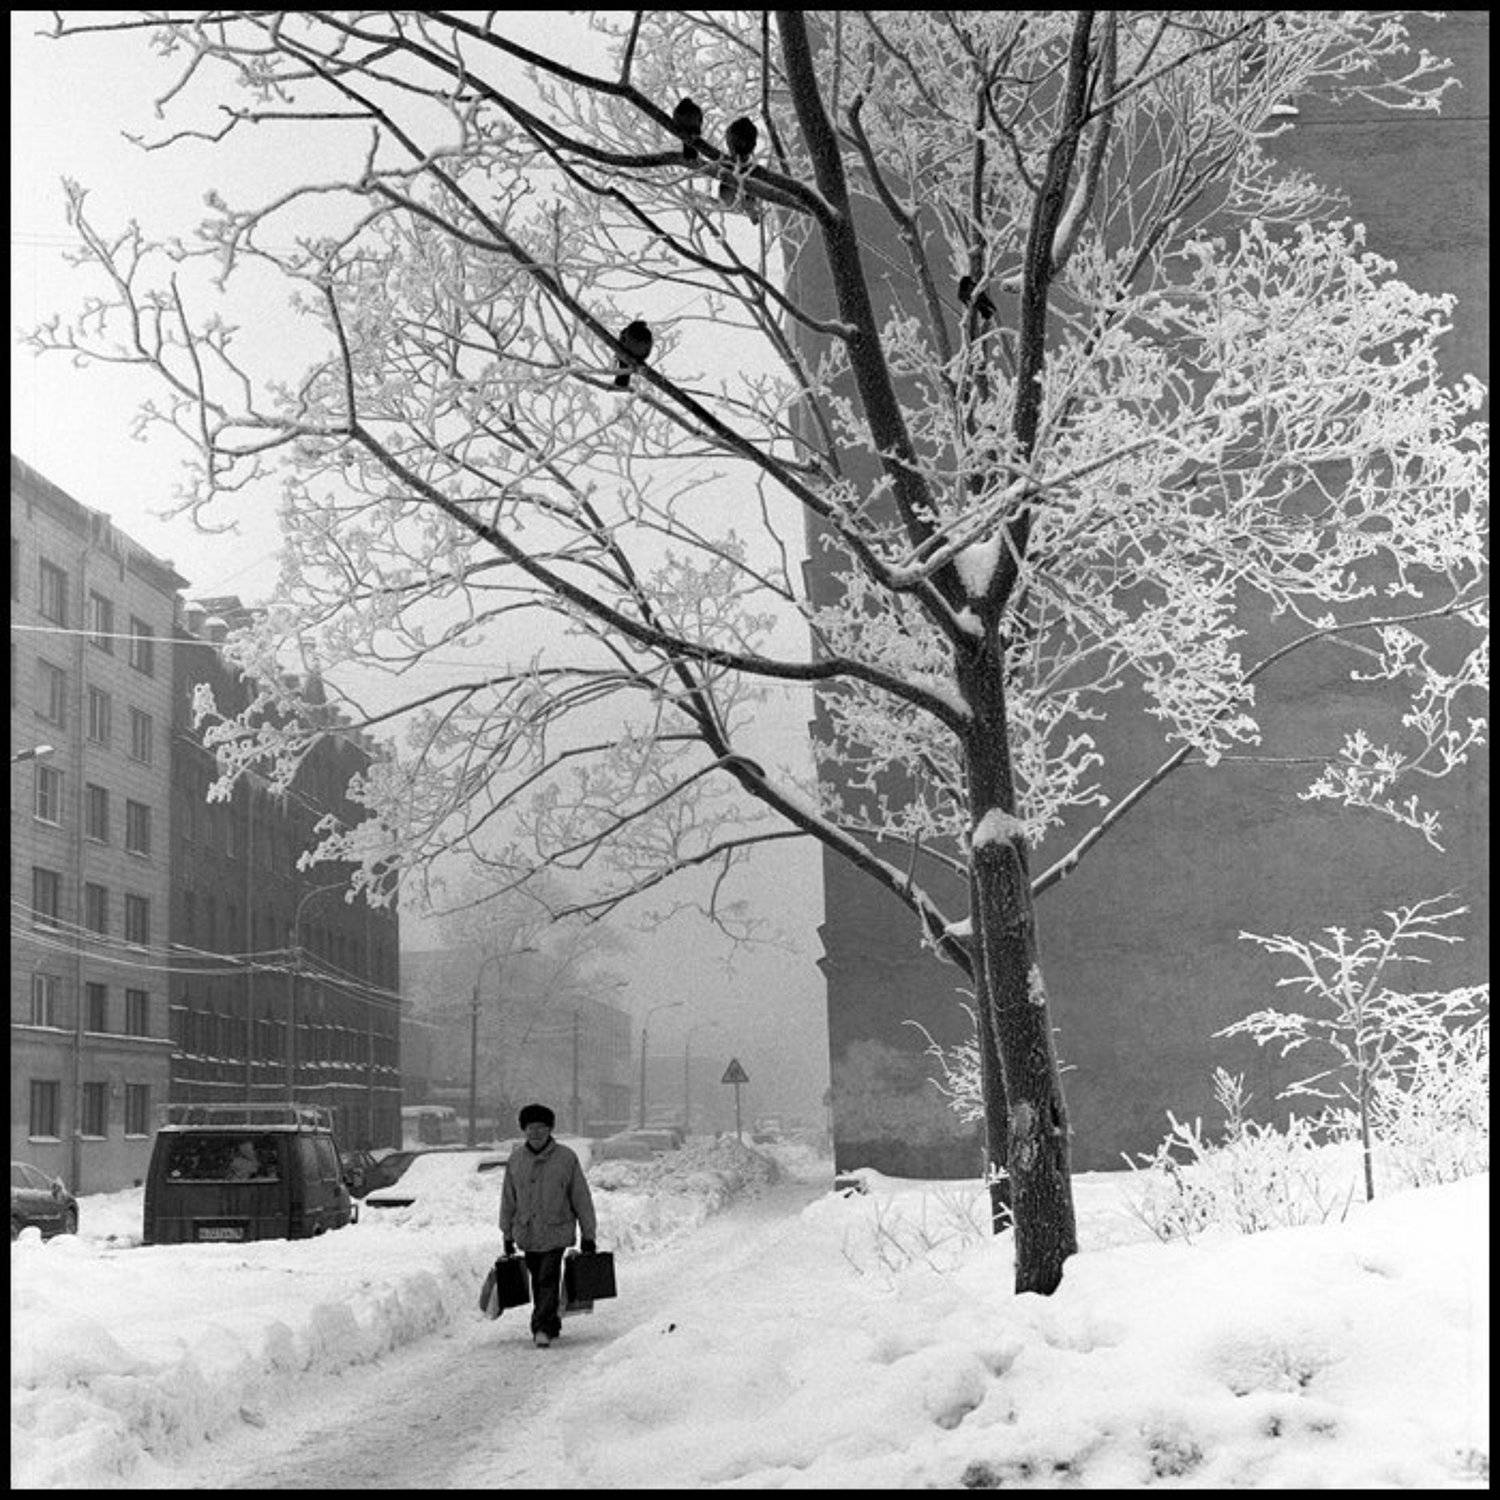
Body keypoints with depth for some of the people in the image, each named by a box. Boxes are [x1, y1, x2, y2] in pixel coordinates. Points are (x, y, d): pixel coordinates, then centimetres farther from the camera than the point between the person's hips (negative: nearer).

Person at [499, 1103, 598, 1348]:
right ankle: (552, 1324, 27)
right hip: (527, 1233, 4)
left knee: (548, 1280, -13)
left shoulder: (566, 1158, -6)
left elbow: (581, 1198, -2)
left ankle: (543, 1328, -13)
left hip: (556, 1232, -4)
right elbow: (508, 1199, 11)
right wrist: (507, 1235, 13)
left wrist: (588, 1234, -1)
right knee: (538, 1282, 12)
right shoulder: (516, 1159, 2)